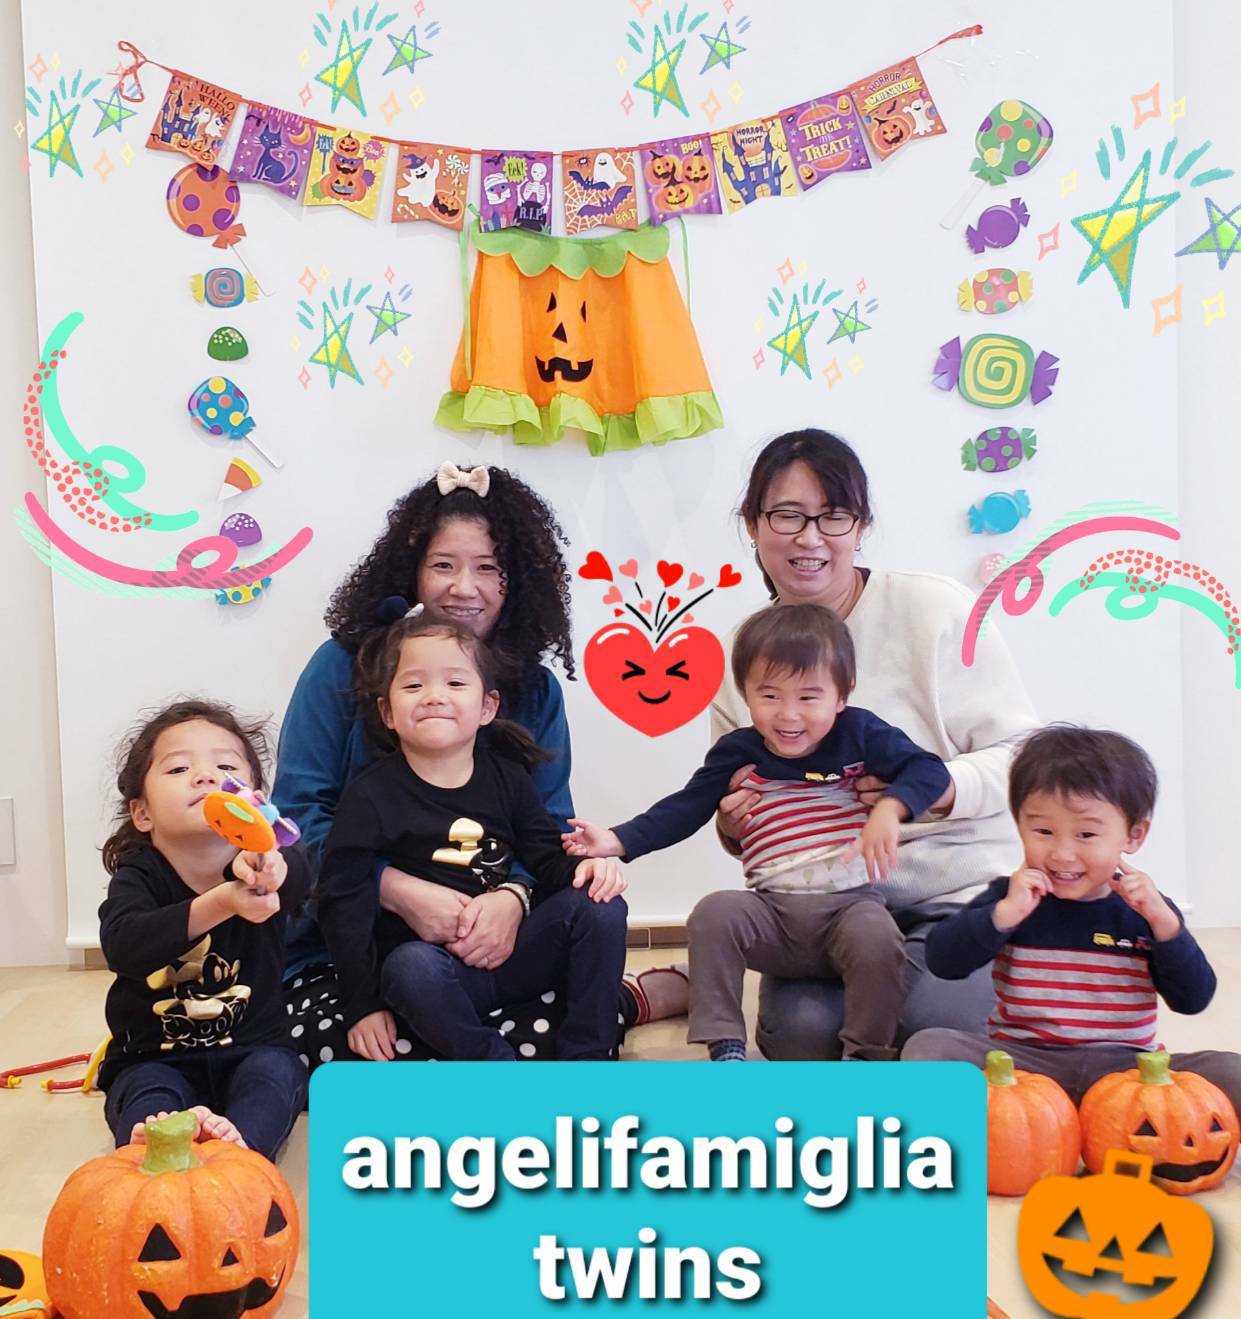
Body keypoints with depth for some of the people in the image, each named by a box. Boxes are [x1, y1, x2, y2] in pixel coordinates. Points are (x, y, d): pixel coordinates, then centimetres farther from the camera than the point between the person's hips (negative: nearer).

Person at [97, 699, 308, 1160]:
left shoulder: (266, 867, -8)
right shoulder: (139, 876, -10)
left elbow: (298, 873, -34)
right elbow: (123, 945, -32)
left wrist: (266, 864, -61)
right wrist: (217, 905, -49)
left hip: (252, 1049, 1)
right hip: (156, 1057, 0)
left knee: (277, 1070, -29)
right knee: (146, 1092, -30)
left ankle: (239, 1140, -55)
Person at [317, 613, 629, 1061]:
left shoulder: (506, 777, 5)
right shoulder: (370, 796, -7)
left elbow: (547, 856, 11)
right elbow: (344, 903, -9)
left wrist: (583, 869, -14)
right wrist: (363, 1005, -12)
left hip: (510, 953, 4)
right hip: (432, 964, -4)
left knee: (600, 906, -16)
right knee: (411, 967, -37)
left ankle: (586, 1060, -10)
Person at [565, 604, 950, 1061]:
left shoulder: (860, 734, 0)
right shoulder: (738, 753, 3)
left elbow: (927, 769, -3)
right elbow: (683, 809, 6)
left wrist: (890, 808, -24)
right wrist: (618, 841, -7)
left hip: (851, 904, -1)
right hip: (773, 912, 2)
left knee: (877, 939, -31)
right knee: (714, 912, -26)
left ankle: (866, 1058, -6)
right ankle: (725, 1049, -15)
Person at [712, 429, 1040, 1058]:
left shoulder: (937, 610, -9)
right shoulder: (737, 658, 4)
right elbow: (743, 825, 15)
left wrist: (937, 788, -26)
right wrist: (733, 828, -9)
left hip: (961, 888, -2)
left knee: (931, 1017, -27)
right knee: (799, 1029, -22)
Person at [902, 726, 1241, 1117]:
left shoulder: (1144, 907, 5)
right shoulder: (1011, 896, 2)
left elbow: (1193, 1000, -1)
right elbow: (942, 962, -10)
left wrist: (1163, 920, -13)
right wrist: (1004, 913, -21)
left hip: (1122, 1070, 1)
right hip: (1021, 1063, -1)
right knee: (927, 1046, -25)